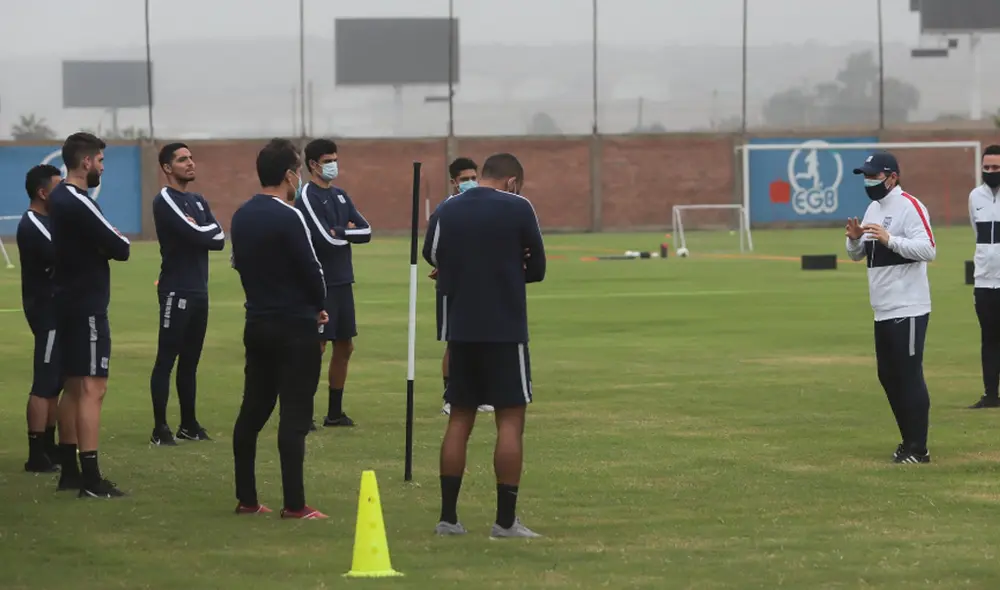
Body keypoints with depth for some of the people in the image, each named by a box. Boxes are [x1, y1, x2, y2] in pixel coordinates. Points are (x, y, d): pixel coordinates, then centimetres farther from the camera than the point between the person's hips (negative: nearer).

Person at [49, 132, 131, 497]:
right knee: (92, 388, -10)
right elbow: (120, 249, -19)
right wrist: (120, 242, 2)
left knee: (73, 387, 15)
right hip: (87, 306, -10)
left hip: (69, 302, 10)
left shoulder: (61, 198, 12)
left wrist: (109, 241, -7)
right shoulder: (78, 203, -19)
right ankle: (91, 479, -13)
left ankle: (69, 470, 19)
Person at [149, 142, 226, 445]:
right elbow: (196, 236, -21)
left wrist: (199, 232, -10)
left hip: (199, 291, 8)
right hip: (176, 291, -8)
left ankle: (189, 424, 18)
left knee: (190, 360, 12)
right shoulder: (165, 201, -9)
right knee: (166, 359, -6)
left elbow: (219, 238, 4)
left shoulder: (198, 201, 17)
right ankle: (160, 429, -6)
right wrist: (206, 233, -3)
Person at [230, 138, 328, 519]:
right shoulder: (288, 218, -17)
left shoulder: (242, 216, 7)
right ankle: (294, 505, -6)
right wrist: (319, 306, 4)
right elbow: (311, 270, -15)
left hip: (257, 324, 8)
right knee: (294, 416, -5)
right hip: (294, 327, -8)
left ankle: (246, 499, 16)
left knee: (252, 411, 12)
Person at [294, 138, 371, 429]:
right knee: (316, 348, -7)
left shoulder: (340, 196, 13)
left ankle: (335, 411, 18)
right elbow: (326, 238, -20)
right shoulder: (308, 196, -10)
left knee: (344, 347, 10)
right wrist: (350, 232, -3)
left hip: (342, 282, 8)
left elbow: (366, 231, 5)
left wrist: (340, 231, -11)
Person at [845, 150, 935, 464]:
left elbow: (928, 250, -22)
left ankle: (918, 449, -3)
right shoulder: (874, 208, 15)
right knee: (888, 376, 13)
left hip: (908, 310, -9)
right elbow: (857, 254, 20)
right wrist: (854, 239, -2)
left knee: (909, 376, -7)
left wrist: (890, 240, -31)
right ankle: (909, 441, 21)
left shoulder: (909, 207, -12)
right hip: (883, 310, 9)